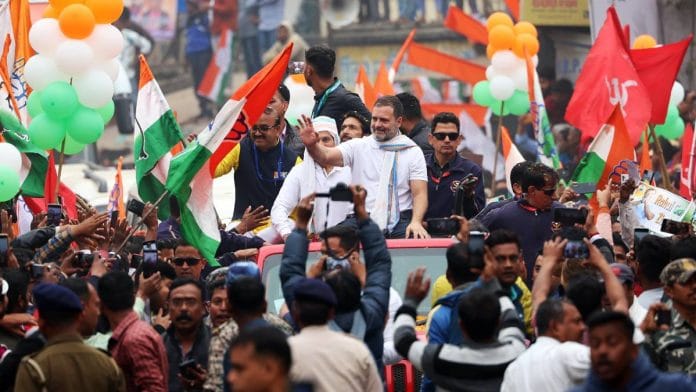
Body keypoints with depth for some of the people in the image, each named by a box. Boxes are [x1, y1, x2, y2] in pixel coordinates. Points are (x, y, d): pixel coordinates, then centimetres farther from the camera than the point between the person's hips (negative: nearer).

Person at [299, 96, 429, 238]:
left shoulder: (413, 152, 8)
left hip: (400, 225, -1)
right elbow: (326, 157, -4)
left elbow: (420, 194, 0)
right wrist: (311, 145, -28)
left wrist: (416, 222, -19)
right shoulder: (358, 146, 11)